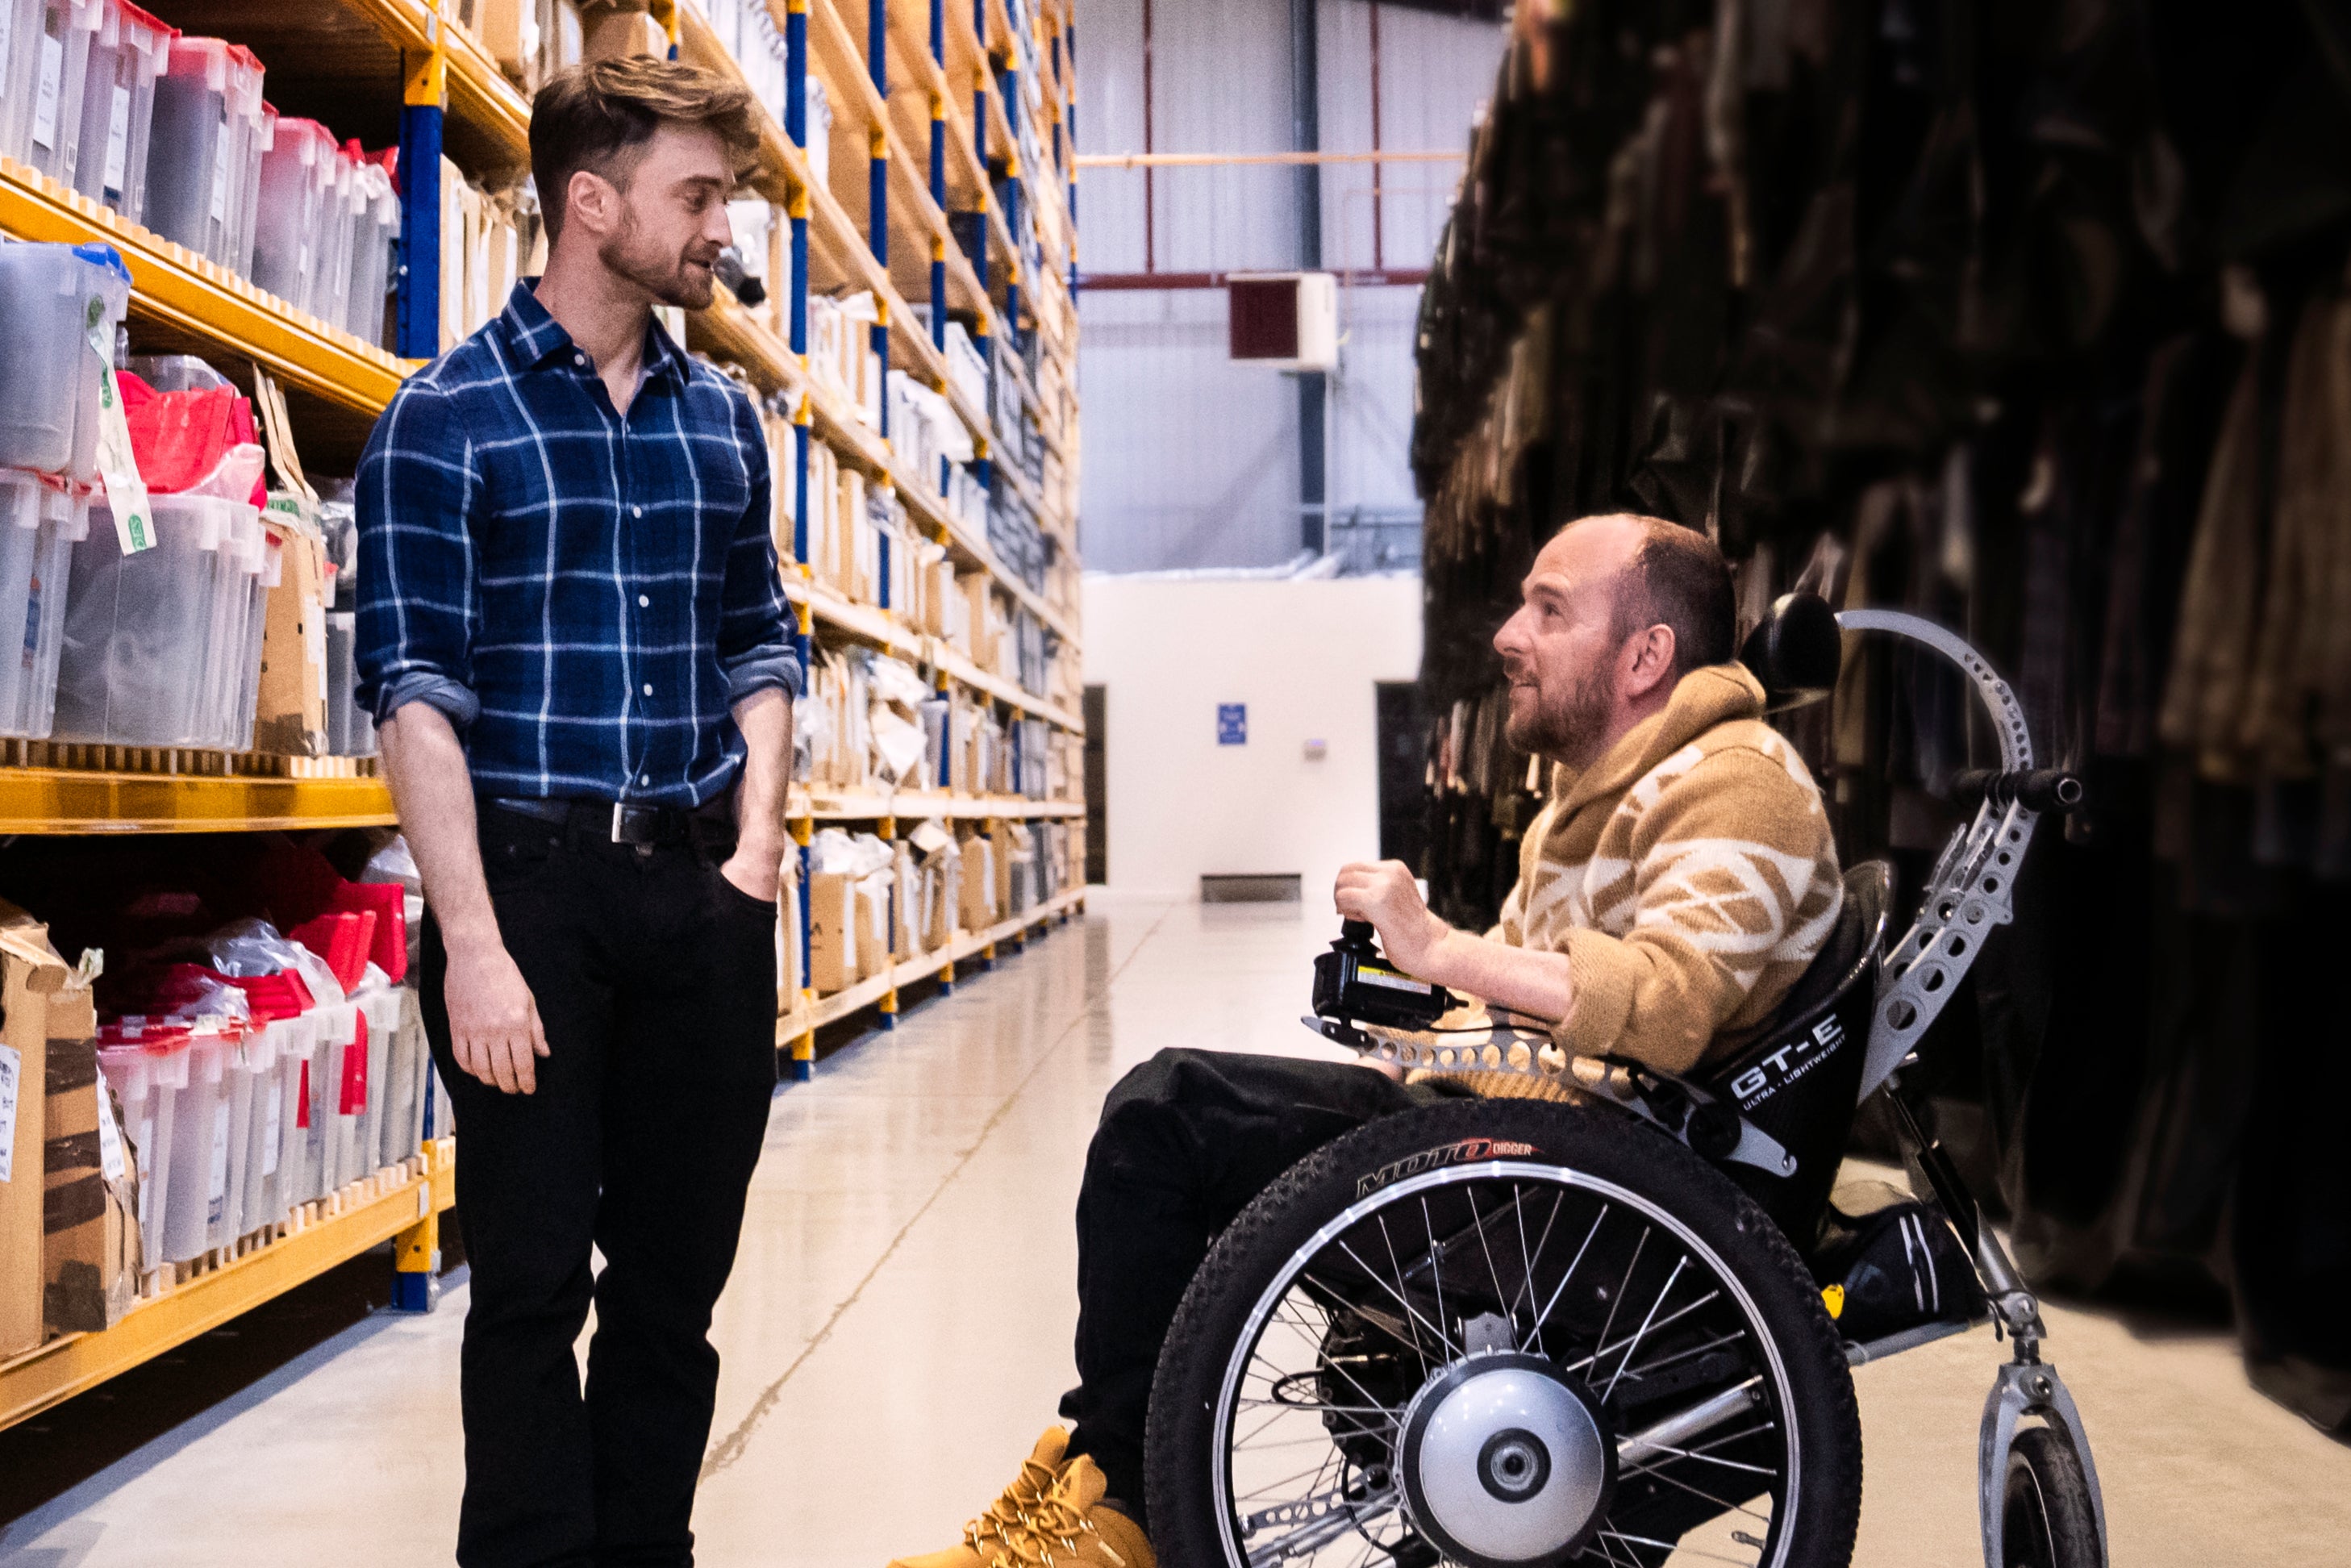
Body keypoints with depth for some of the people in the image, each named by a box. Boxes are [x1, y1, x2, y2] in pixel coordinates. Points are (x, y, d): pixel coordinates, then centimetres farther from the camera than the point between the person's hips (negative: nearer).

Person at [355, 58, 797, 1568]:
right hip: (532, 878, -5)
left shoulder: (721, 416, 12)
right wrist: (474, 944, -17)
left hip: (702, 891, 5)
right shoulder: (446, 419, -4)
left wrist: (758, 841, 5)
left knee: (679, 1273, 11)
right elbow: (415, 690, -10)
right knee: (534, 1280, 2)